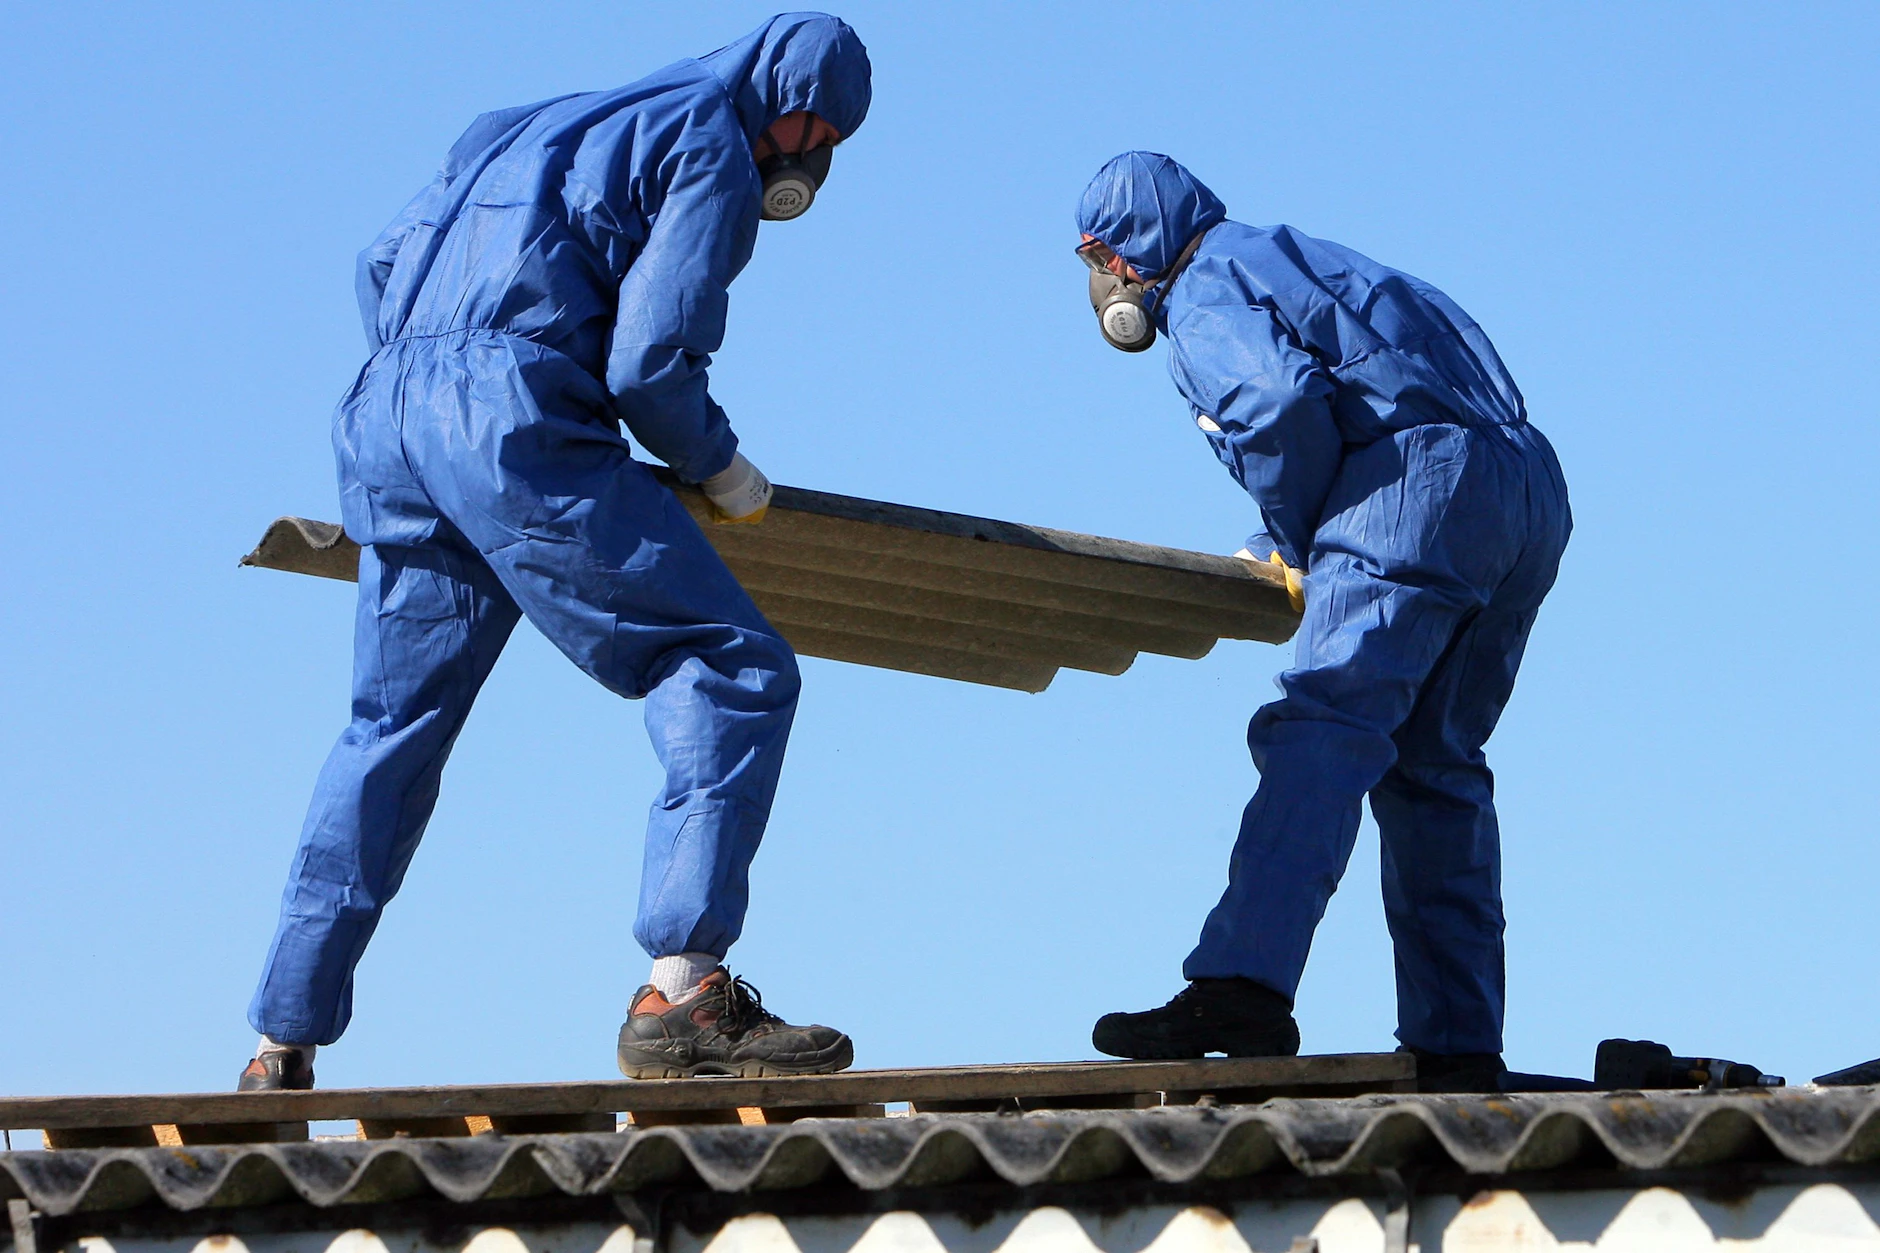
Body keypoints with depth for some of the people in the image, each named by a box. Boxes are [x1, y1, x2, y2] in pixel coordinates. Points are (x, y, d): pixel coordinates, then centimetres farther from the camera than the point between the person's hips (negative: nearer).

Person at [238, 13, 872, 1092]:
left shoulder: (538, 128, 29)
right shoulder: (712, 152, 4)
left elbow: (382, 270, 28)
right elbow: (649, 362, -7)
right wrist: (724, 472, 9)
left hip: (388, 418, 8)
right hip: (514, 417, -8)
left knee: (389, 736, 17)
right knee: (734, 676, -4)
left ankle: (282, 1055, 17)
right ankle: (682, 994, -17)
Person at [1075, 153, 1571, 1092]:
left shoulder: (1207, 286, 5)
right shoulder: (1283, 257, 34)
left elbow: (1283, 402, -14)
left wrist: (1294, 540, 0)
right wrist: (1281, 549, 25)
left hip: (1420, 484, -9)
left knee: (1320, 733, -19)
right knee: (1433, 767, 12)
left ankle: (1244, 986, -34)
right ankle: (1457, 1046, 8)